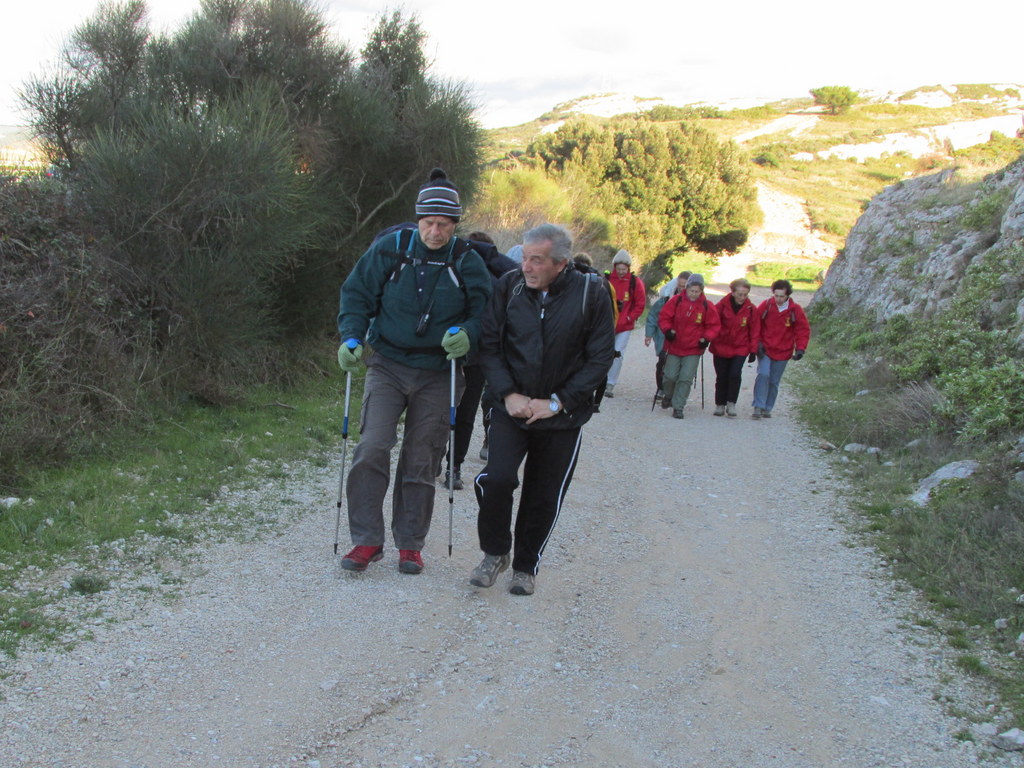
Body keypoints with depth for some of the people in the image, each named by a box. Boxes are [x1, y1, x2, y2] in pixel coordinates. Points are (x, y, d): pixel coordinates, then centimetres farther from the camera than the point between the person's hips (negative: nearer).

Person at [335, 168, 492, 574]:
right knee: (372, 448, -14)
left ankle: (410, 544, 20)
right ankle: (367, 539, -2)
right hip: (388, 365, 0)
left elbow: (484, 309, 3)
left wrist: (466, 334, -18)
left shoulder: (467, 262, -3)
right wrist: (351, 338, -10)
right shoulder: (390, 249, -4)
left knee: (421, 462, 6)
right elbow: (357, 294, 4)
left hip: (438, 376, 0)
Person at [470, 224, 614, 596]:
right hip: (511, 408, 0)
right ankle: (495, 552, 9)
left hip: (563, 415, 0)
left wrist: (556, 403, -11)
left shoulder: (591, 293, -10)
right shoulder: (509, 286, -6)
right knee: (496, 478, -17)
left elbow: (601, 357, -6)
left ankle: (526, 566, 29)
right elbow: (489, 345, 0)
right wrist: (509, 395, -12)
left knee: (544, 497, 6)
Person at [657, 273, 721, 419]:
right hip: (674, 346, 1)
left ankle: (678, 407, 0)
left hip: (694, 349, 0)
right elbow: (664, 317, 2)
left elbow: (713, 326, 6)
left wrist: (707, 338, -9)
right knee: (670, 376, 3)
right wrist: (667, 330, -14)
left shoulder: (707, 307, -4)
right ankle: (668, 396, 34)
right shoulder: (676, 301, -6)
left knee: (686, 378, -7)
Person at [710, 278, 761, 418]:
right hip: (721, 347, 0)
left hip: (740, 349, 0)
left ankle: (731, 404, 1)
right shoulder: (722, 305, -8)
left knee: (735, 375, -13)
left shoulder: (751, 310, -4)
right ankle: (720, 405, 20)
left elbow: (755, 331, 2)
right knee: (721, 377, 5)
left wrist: (753, 350, 0)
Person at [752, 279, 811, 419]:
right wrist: (758, 343, -5)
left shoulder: (795, 310, -6)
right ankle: (758, 406, -15)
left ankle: (767, 408, 19)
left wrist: (800, 348, -9)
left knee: (774, 381, 7)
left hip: (783, 352, 1)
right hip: (765, 350, -1)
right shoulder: (766, 305, -7)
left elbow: (803, 330, 1)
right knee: (763, 375, -18)